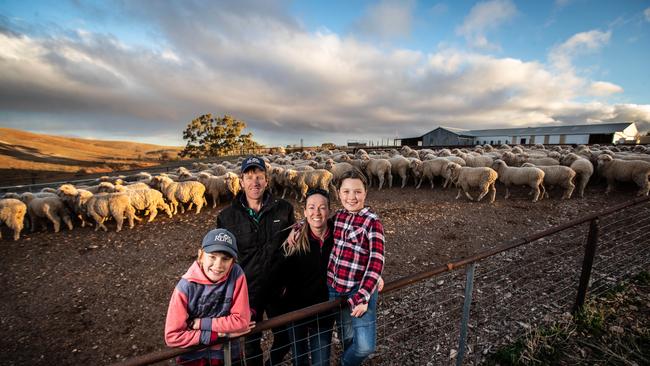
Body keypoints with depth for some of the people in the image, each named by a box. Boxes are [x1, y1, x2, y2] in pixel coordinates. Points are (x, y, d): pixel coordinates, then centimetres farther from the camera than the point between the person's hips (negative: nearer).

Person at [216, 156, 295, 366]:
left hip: (278, 289, 1)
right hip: (247, 292, -1)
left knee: (285, 337, 20)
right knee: (251, 342, 20)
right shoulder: (227, 216, -7)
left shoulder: (284, 209, -8)